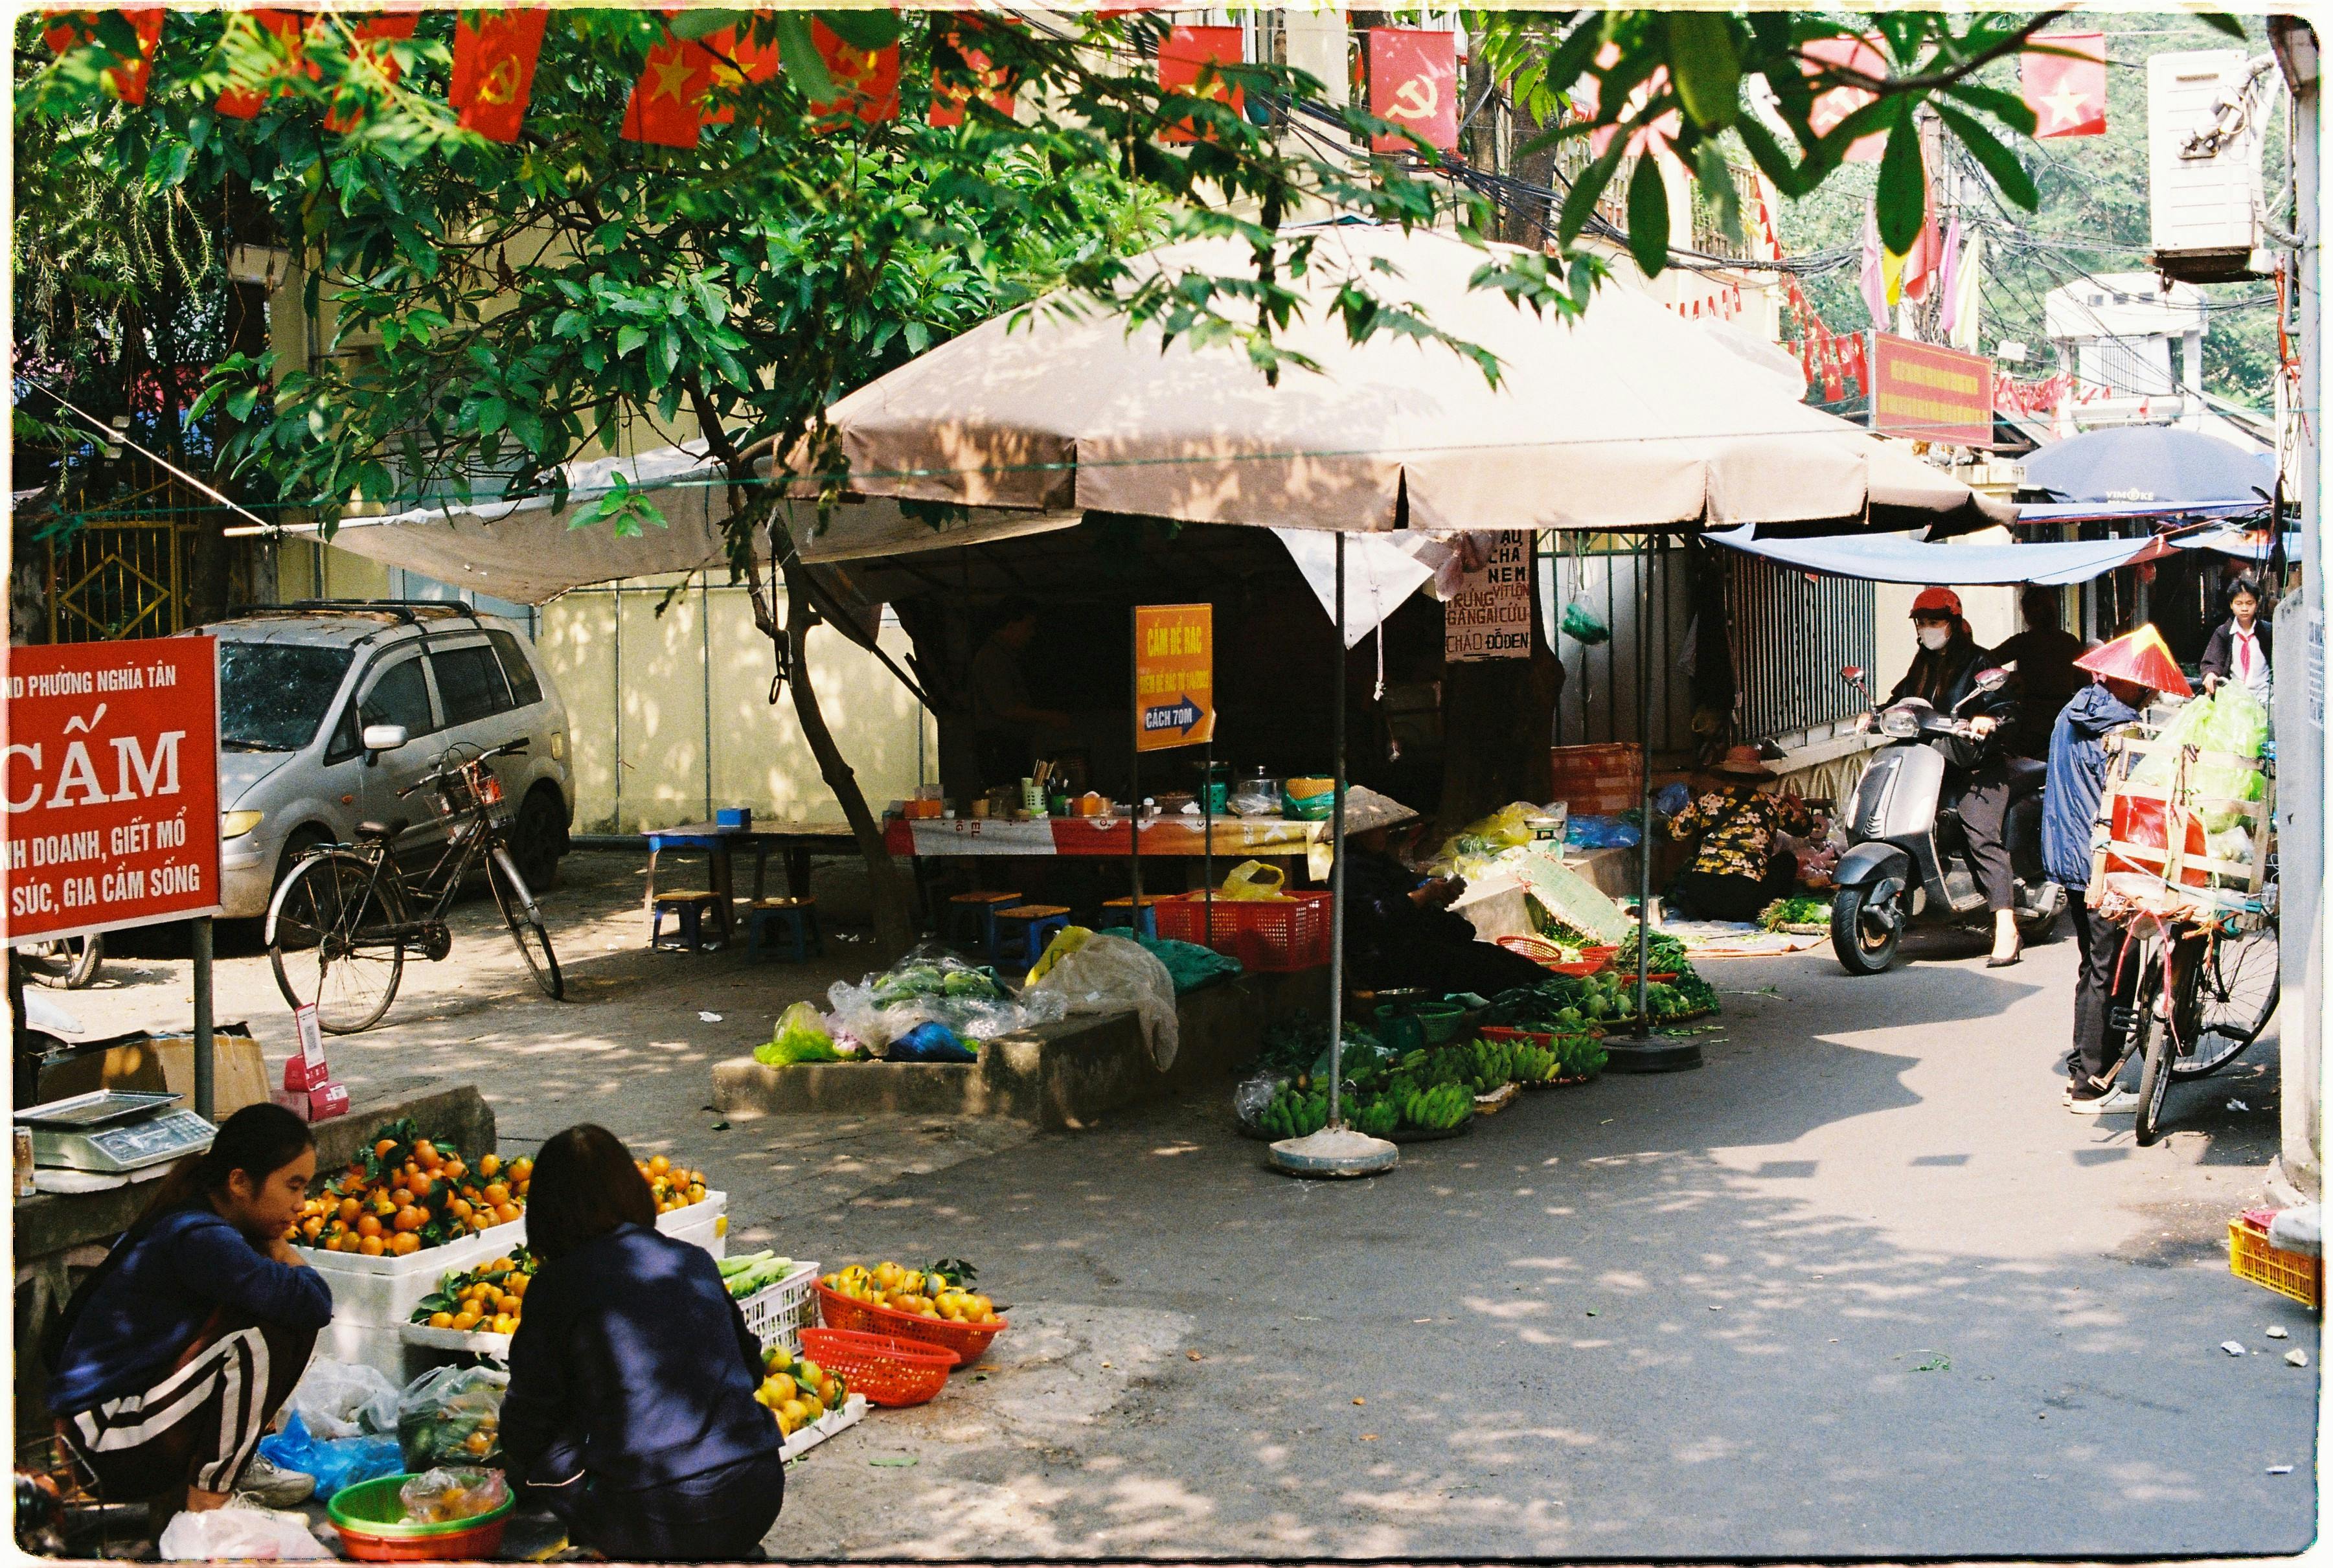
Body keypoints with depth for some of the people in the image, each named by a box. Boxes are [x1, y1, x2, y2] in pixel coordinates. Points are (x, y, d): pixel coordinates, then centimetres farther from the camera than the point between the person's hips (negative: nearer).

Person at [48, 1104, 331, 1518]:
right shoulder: (200, 1239, -25)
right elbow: (314, 1303, -33)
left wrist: (272, 1245, -5)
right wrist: (278, 1247, -13)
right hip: (109, 1445, -10)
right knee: (262, 1333, -26)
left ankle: (229, 1466, 10)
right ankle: (207, 1500, -14)